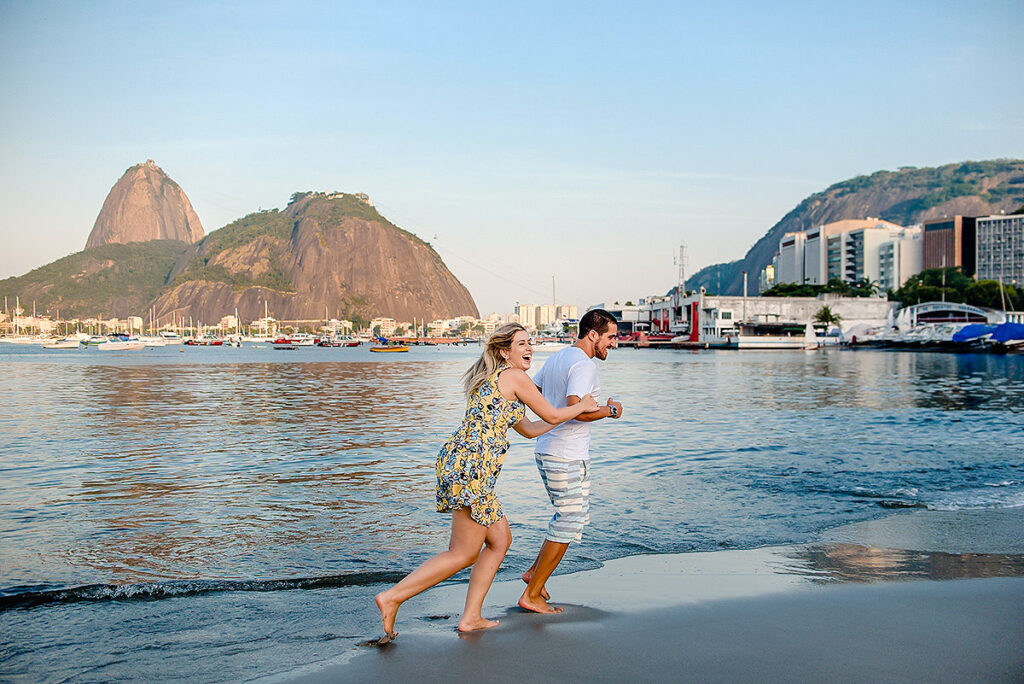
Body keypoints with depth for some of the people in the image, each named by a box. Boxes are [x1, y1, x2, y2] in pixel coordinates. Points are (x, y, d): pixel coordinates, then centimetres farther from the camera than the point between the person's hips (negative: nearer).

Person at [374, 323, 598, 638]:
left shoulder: (492, 381, 24)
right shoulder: (514, 376, -4)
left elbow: (530, 429, 31)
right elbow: (551, 416, 3)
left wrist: (570, 414, 38)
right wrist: (582, 406, 21)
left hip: (458, 462, 10)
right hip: (470, 466, -10)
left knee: (500, 540, 17)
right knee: (464, 554, -2)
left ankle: (471, 617, 18)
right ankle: (392, 597, -3)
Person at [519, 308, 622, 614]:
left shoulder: (557, 358, 12)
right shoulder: (584, 365, -17)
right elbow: (576, 410, -29)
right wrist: (610, 410, -14)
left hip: (547, 450, 10)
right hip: (567, 457, -10)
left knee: (576, 516, 21)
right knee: (569, 523, -1)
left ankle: (535, 571, 24)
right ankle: (532, 595, 4)